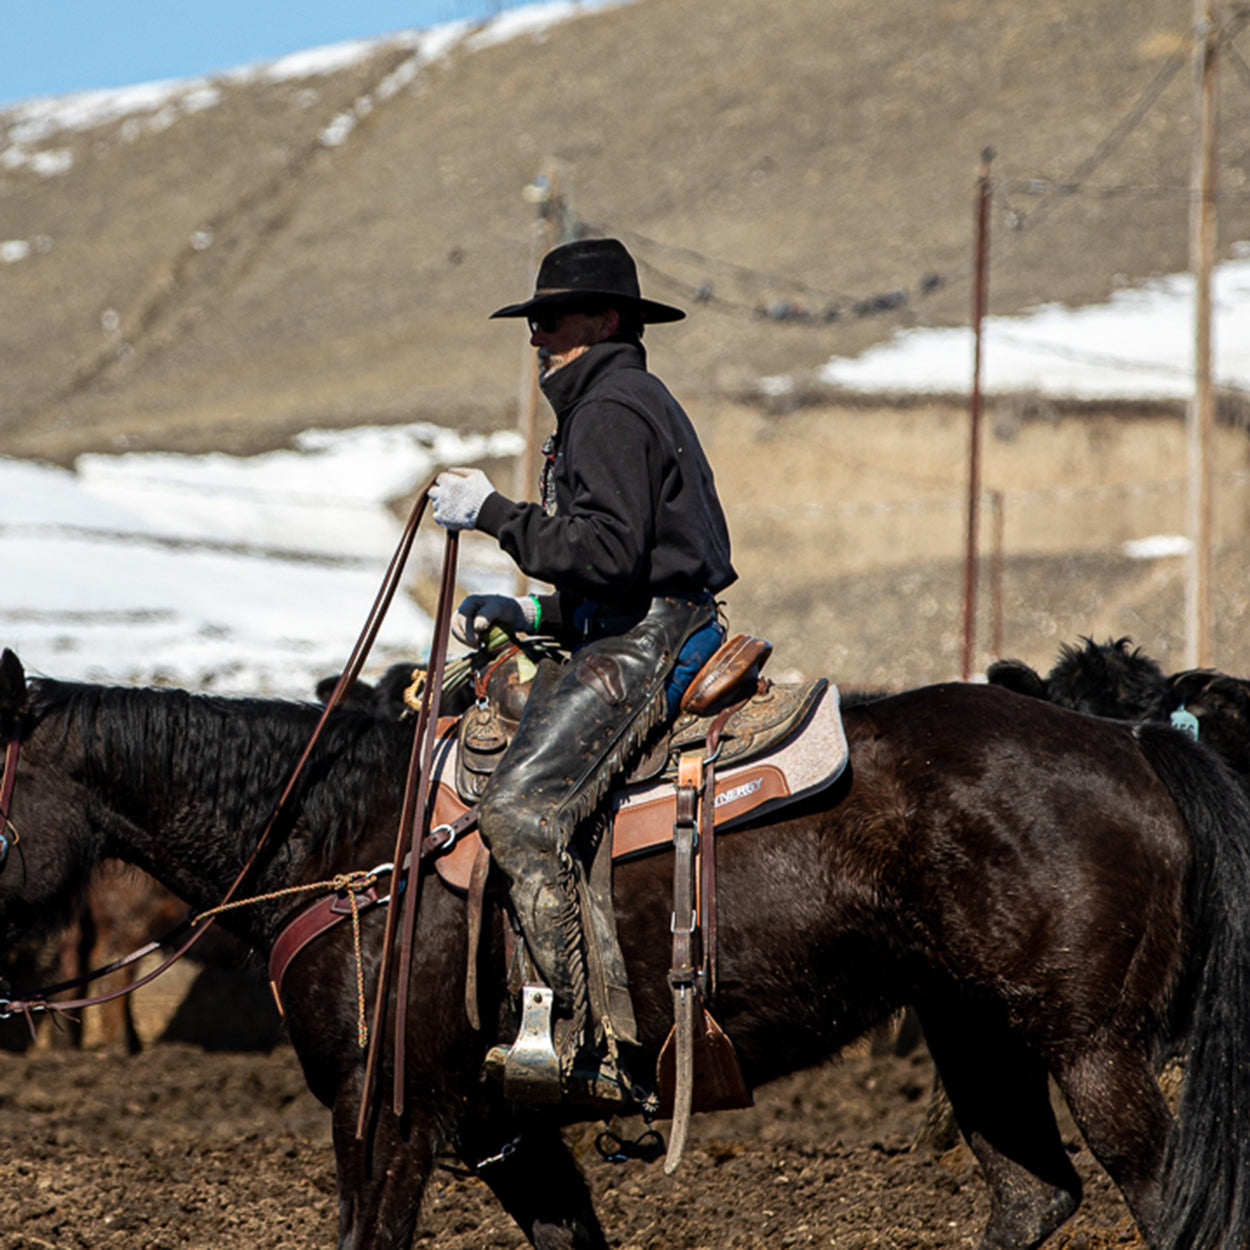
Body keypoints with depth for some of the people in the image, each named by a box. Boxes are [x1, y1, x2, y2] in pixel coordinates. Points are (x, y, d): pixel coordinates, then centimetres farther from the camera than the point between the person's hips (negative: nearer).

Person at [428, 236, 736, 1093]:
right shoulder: (636, 402, 24)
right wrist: (530, 613, 18)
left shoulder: (610, 410, -10)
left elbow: (609, 551, -23)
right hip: (641, 639, 12)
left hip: (642, 650, -12)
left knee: (522, 810, -22)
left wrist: (494, 513, -14)